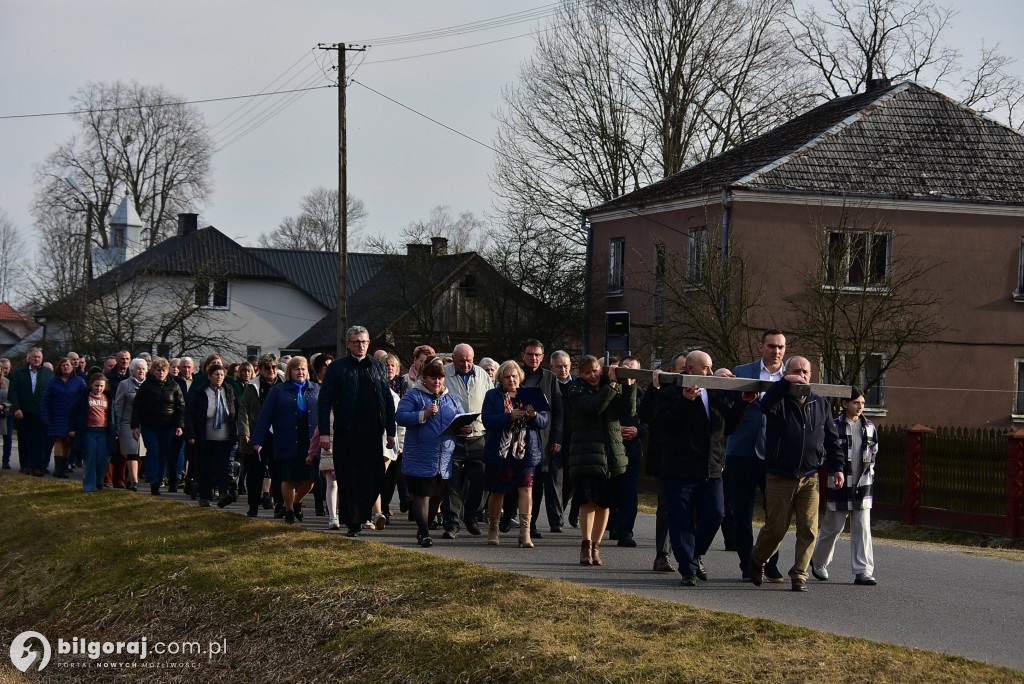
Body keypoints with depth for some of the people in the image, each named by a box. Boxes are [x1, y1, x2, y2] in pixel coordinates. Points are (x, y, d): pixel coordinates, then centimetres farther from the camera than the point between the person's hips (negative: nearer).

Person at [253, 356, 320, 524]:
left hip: (310, 444, 2)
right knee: (289, 479, 2)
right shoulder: (278, 391, 4)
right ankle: (289, 510, 21)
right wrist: (258, 440, -4)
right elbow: (265, 416, 2)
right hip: (287, 445, -2)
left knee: (309, 479, 1)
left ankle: (297, 501, 30)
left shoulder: (316, 389, 12)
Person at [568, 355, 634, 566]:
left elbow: (629, 410, -1)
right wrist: (612, 384, -15)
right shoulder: (577, 392, 2)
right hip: (587, 455, -3)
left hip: (612, 454, 3)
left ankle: (595, 546, 13)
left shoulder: (615, 389, 13)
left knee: (604, 503, 5)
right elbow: (595, 406, -17)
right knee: (589, 500, -13)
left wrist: (629, 386, -10)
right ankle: (586, 546, -9)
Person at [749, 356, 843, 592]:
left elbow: (831, 439, 15)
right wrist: (786, 383, -30)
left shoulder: (821, 405, 12)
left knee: (809, 529, -5)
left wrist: (837, 467, 7)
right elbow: (766, 405, -25)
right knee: (776, 528, 1)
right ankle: (757, 560, 28)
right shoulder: (780, 400, 0)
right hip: (779, 478, -3)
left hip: (810, 478, 3)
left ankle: (799, 574, 4)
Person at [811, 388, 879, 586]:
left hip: (862, 487, 4)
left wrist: (869, 476, 14)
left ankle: (863, 571, -2)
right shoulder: (834, 428, -5)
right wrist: (834, 476, -6)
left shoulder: (869, 428, 10)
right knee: (833, 528, 5)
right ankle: (818, 562, 28)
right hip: (839, 487, -3)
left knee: (862, 529, -2)